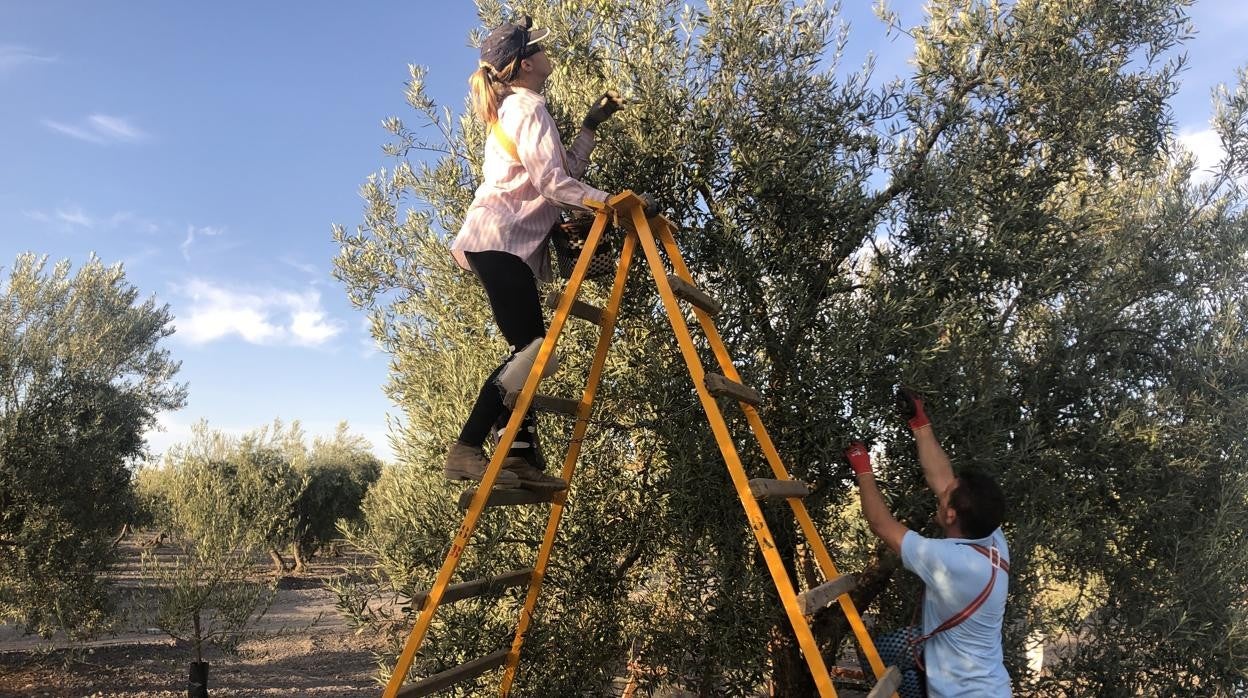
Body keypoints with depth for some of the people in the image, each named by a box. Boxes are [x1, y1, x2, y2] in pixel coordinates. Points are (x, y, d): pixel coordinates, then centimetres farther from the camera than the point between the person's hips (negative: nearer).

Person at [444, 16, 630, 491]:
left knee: (530, 350, 4)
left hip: (503, 244, 10)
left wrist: (591, 125, 21)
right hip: (500, 242, -10)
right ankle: (466, 450, -17)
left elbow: (566, 170, 23)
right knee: (533, 350, -16)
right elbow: (554, 185, -14)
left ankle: (522, 456, 1)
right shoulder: (529, 106, -4)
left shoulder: (512, 109, 26)